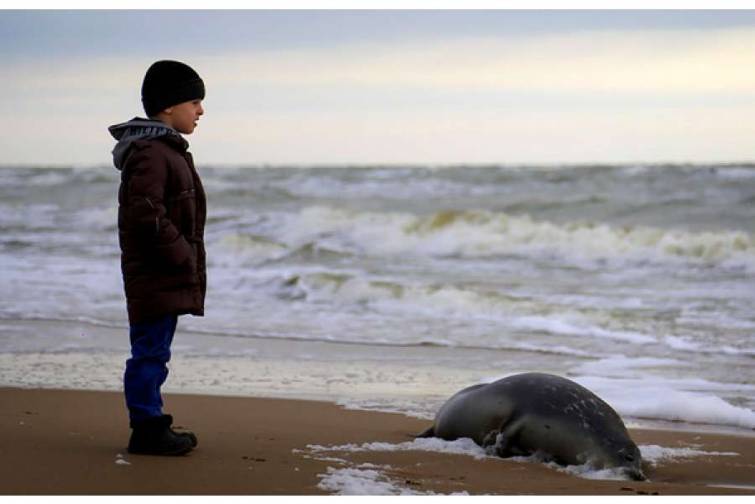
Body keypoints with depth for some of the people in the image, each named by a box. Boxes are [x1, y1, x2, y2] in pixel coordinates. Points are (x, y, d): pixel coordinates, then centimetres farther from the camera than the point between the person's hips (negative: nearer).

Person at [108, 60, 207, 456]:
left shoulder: (167, 149, 18)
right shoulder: (149, 153, -17)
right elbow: (146, 214, -25)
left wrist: (185, 256, 18)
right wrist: (181, 255, -18)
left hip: (168, 276, 11)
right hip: (155, 276, -11)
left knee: (153, 352, 15)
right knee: (150, 352, -6)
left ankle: (151, 424, 22)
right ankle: (146, 429, -1)